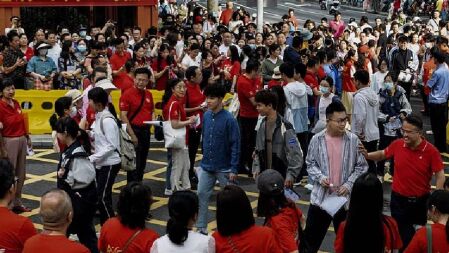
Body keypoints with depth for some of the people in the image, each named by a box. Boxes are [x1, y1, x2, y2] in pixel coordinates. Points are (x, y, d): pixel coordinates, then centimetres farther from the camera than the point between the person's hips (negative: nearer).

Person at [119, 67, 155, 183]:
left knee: (142, 162, 13)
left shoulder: (148, 94, 8)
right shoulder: (127, 94, -10)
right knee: (134, 163, -4)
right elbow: (123, 116, -14)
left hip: (146, 130, 6)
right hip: (134, 130, -6)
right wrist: (132, 134, -19)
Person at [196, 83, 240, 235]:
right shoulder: (206, 116, 0)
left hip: (224, 168, -5)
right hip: (206, 165, 5)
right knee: (201, 195, 5)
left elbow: (235, 145, -16)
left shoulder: (229, 119, -17)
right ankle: (201, 227, 14)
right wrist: (205, 156, 12)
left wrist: (234, 169, -17)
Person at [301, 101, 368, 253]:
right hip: (321, 196, 0)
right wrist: (320, 177, -13)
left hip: (345, 198, 0)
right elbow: (310, 164, 5)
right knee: (311, 235, 10)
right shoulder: (317, 140, -5)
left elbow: (362, 166, -1)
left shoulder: (353, 140, -6)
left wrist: (349, 184, -12)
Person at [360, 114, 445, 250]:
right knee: (402, 234, 8)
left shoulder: (431, 151, -17)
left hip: (421, 200, -1)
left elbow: (440, 175, -10)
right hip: (399, 199, 1)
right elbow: (383, 154, 10)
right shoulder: (397, 144, -10)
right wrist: (367, 155, -7)